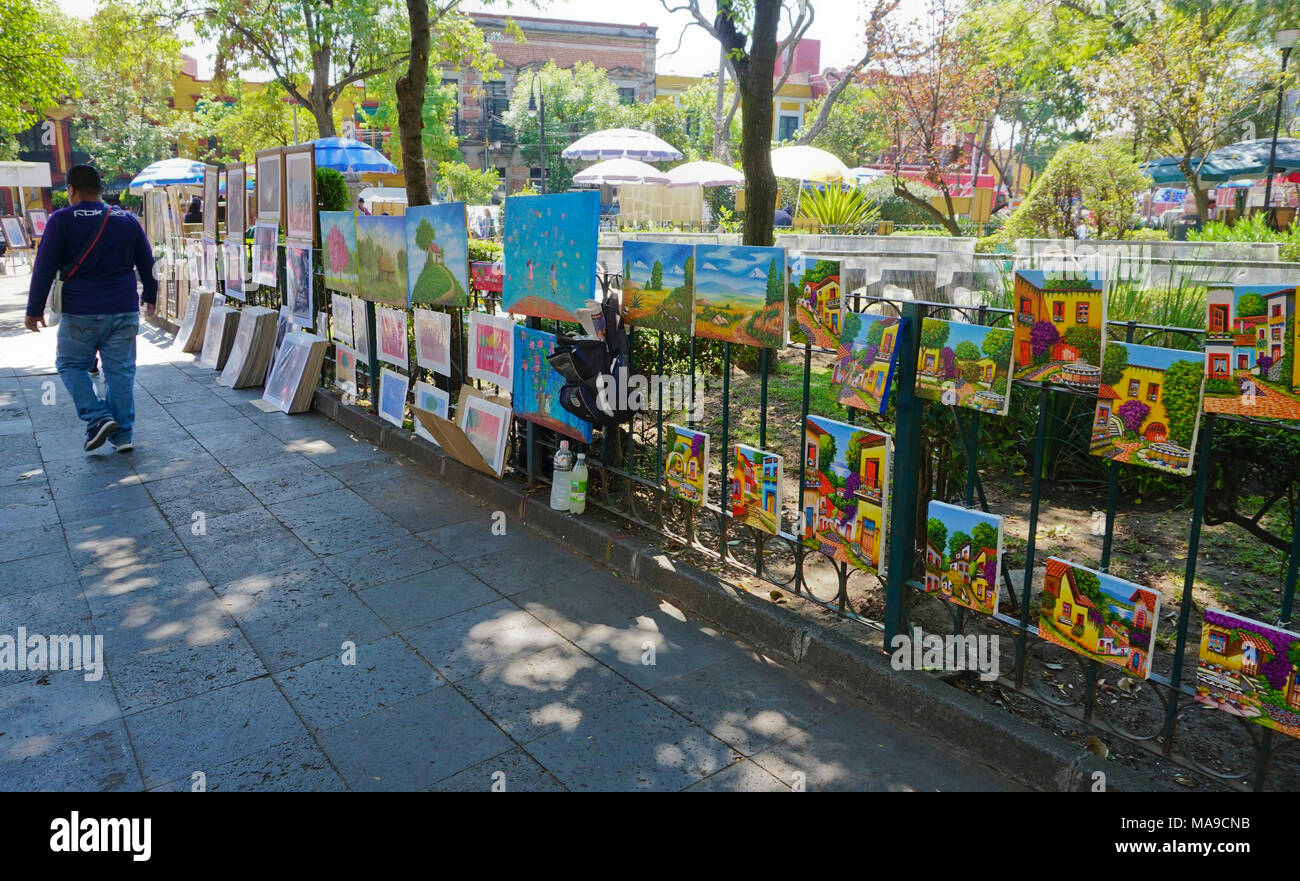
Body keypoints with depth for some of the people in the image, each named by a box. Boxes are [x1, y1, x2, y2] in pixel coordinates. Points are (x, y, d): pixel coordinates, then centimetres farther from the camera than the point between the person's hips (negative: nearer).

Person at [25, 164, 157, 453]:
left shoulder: (62, 220, -4)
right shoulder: (127, 220, 7)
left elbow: (44, 268, -5)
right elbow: (147, 264, 14)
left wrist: (35, 309, 2)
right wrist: (150, 296, 29)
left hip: (81, 312, -3)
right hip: (124, 310, 3)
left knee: (70, 365, 13)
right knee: (121, 370, 7)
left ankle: (98, 418, -3)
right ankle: (122, 433, 9)